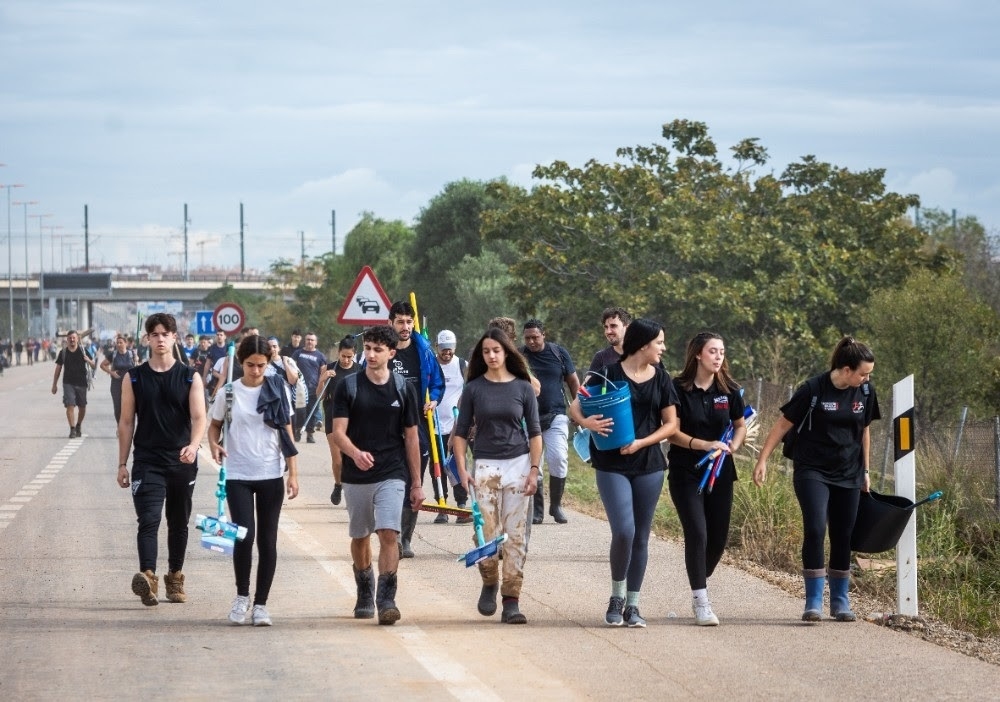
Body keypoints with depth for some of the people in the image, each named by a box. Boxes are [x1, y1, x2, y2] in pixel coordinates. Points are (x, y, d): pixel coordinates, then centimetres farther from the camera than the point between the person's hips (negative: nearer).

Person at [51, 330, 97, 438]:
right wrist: (54, 385, 8)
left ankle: (78, 426, 29)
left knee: (82, 407, 9)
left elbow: (93, 365, 3)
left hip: (81, 383, 1)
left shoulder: (83, 351, 1)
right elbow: (58, 369, 9)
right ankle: (72, 429, -11)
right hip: (68, 383, -1)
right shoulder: (63, 352, 3)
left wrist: (89, 361, -21)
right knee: (70, 406, -12)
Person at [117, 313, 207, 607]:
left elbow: (199, 418, -7)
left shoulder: (190, 377, 2)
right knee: (149, 520, -16)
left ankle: (175, 579, 23)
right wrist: (122, 464, 2)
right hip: (147, 462, -1)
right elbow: (126, 422, 6)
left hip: (182, 462, 1)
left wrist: (194, 445, -27)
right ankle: (147, 577, -29)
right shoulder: (134, 378, 4)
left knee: (179, 523, 11)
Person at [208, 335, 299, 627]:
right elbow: (214, 425, 13)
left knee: (267, 540, 4)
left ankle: (261, 603, 13)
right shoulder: (228, 393, 0)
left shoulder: (278, 390, 1)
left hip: (271, 476, 1)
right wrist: (214, 445, -10)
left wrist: (293, 473, -2)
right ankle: (242, 596, 9)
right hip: (238, 475, -1)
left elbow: (287, 433, 3)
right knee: (244, 536, -12)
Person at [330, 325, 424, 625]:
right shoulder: (348, 386, -1)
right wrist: (355, 453, -30)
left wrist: (416, 483, 7)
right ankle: (364, 595, 32)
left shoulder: (403, 389, 2)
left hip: (392, 475, -1)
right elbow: (338, 432, -7)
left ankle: (386, 600, -17)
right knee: (360, 537, 13)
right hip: (356, 476, 1)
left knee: (389, 534, -16)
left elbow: (411, 437, 7)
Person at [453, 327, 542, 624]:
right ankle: (489, 585, 19)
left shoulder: (523, 387, 3)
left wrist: (534, 470, -3)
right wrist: (461, 468, -4)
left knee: (515, 535, -2)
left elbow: (535, 433, 5)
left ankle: (511, 600, 1)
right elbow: (460, 432, 6)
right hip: (485, 466, 0)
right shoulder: (474, 388, 3)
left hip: (518, 465, 0)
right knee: (486, 532, -6)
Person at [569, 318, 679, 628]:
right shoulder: (610, 374, -4)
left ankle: (632, 605, 16)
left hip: (648, 466, 4)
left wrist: (641, 442, -11)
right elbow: (575, 406, 0)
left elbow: (671, 424, 5)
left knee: (640, 536, 6)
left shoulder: (661, 379, 5)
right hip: (612, 466, -4)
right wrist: (586, 422, -23)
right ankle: (617, 596, 6)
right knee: (623, 531, -15)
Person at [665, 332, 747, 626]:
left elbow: (740, 425, 15)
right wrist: (704, 445, -21)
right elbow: (672, 432, -9)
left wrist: (732, 446, -6)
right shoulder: (679, 389, -8)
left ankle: (699, 583, 30)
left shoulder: (729, 390, 4)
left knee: (718, 537, 5)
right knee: (697, 534, -12)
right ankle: (701, 602, -6)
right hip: (685, 472, -4)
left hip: (720, 473, 4)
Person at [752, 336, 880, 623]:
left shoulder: (865, 391, 1)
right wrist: (763, 460, -9)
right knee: (815, 529, -17)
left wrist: (865, 471, 18)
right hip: (812, 471, -4)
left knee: (843, 537, 6)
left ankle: (840, 600, 18)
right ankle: (814, 601, -12)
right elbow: (783, 424, -6)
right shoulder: (814, 389, -13)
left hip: (848, 475, 4)